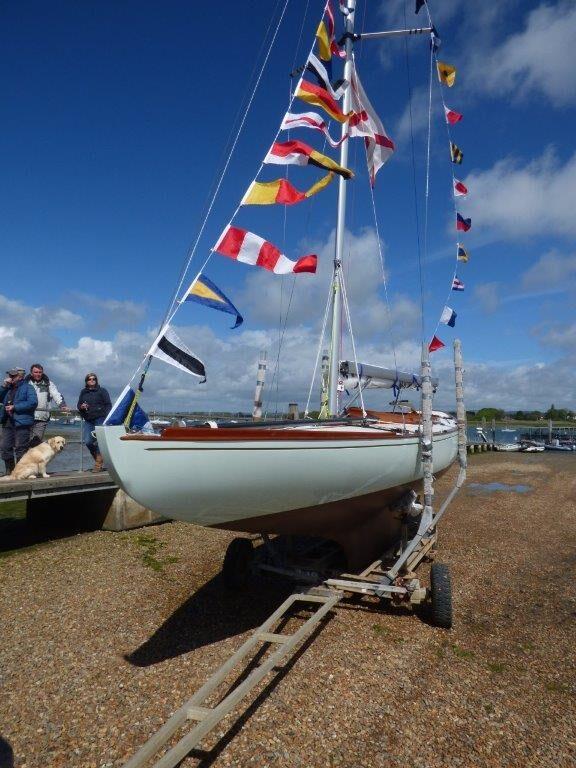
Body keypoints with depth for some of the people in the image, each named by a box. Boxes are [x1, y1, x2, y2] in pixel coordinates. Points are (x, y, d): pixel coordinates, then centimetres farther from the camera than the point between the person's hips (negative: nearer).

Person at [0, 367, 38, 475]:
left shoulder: (28, 387, -2)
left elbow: (33, 403, -14)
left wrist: (14, 407, -15)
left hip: (21, 423, -7)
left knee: (20, 449, -3)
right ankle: (9, 472, 21)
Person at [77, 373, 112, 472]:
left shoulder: (102, 391, 4)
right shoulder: (83, 392, 16)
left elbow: (108, 405, 1)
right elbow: (79, 405, 23)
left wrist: (107, 417, -10)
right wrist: (81, 407, -2)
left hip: (100, 419, -4)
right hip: (88, 421, 4)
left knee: (99, 441, -9)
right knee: (88, 442, -3)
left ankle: (98, 463, 1)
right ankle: (99, 458, 18)